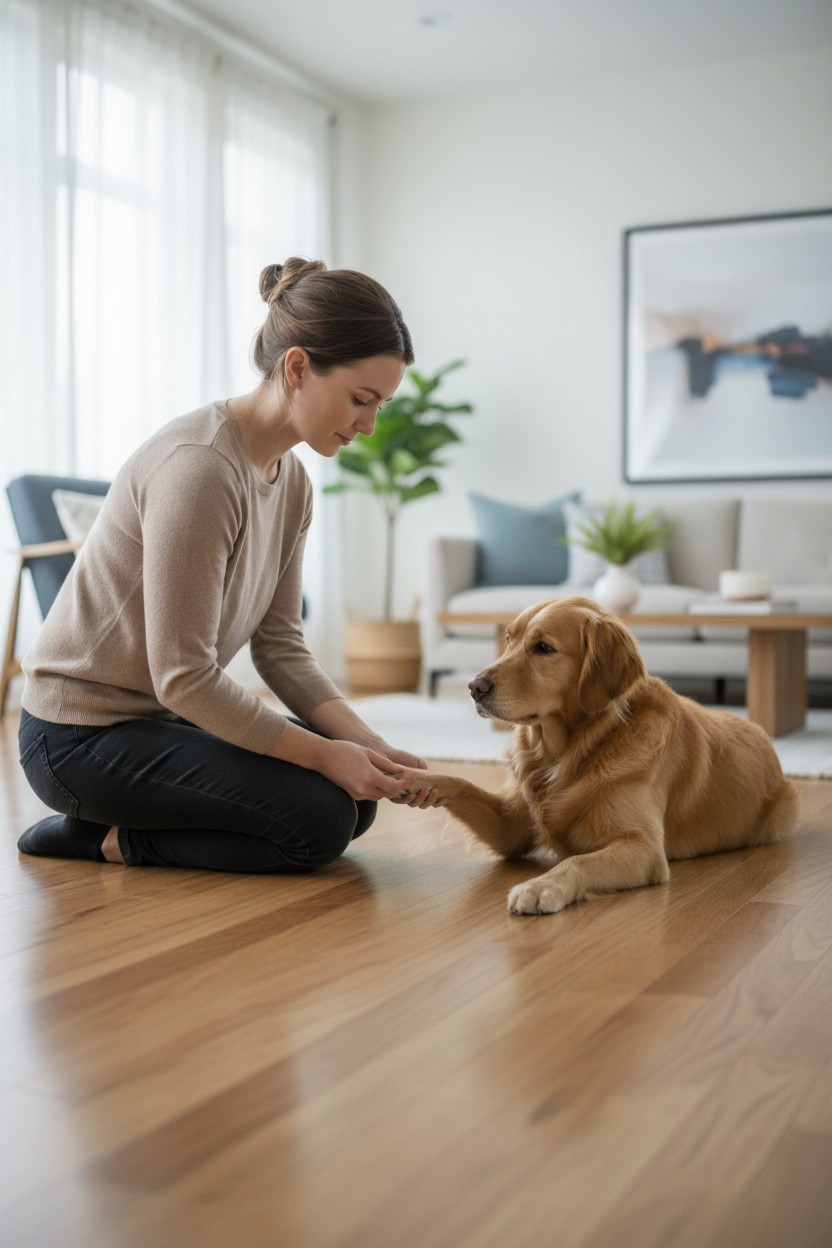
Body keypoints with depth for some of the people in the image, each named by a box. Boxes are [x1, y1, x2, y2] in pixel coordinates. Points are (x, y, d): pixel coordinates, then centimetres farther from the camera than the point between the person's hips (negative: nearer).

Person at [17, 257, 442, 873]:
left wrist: (371, 746, -9)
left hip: (165, 716, 9)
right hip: (83, 733, -9)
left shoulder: (291, 481, 3)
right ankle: (107, 837, -3)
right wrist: (325, 754, -19)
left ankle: (112, 825, 9)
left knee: (355, 796, 6)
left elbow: (281, 645, 3)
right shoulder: (198, 466, -26)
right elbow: (184, 677, -26)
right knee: (320, 820, -19)